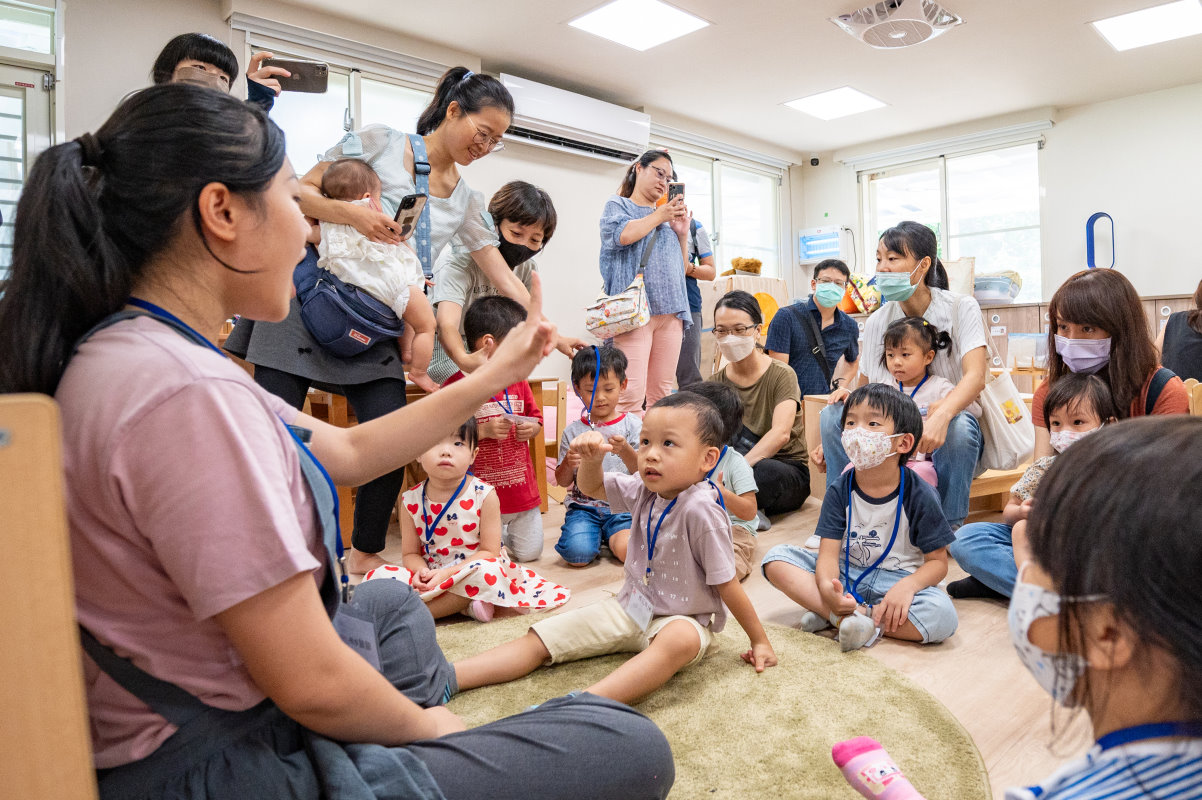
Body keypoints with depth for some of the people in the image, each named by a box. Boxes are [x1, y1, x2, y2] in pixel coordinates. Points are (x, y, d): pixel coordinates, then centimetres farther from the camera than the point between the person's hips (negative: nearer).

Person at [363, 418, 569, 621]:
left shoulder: (484, 496, -9)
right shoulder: (412, 501, -1)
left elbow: (490, 551, -10)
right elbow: (411, 553, 4)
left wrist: (447, 573, -21)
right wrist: (421, 571, -21)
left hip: (470, 573, -3)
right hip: (430, 578, 3)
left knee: (486, 570, -37)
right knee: (378, 576, -22)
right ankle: (466, 605, -22)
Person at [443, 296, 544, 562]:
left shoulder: (517, 379, 6)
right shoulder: (457, 385, -15)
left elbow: (536, 418, 17)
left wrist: (532, 428, -6)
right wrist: (484, 431, -24)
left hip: (523, 490, 5)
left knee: (530, 552, 9)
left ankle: (504, 528, 38)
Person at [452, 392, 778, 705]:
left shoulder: (700, 510, -23)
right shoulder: (643, 491, -2)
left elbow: (727, 585, -16)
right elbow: (592, 487, 13)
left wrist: (760, 640, -10)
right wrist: (592, 459, -9)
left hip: (682, 618, -7)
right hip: (630, 608, 7)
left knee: (680, 640, -44)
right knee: (538, 640, -5)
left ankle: (585, 703, -61)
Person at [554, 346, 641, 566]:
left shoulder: (632, 425, 2)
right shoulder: (573, 431, 5)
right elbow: (562, 481, 9)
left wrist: (625, 451, -23)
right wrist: (568, 464, -13)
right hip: (584, 506, 1)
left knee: (628, 550, -27)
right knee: (577, 555, -24)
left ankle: (609, 536, 8)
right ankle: (597, 534, 10)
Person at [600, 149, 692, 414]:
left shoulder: (668, 217, 24)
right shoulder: (617, 205, 11)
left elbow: (681, 268, 25)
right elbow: (622, 235, -13)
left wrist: (682, 233, 10)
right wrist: (659, 215, 0)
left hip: (670, 311, 6)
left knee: (661, 393, 3)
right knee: (631, 393, -16)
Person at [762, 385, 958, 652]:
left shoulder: (920, 496, -10)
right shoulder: (840, 491, -5)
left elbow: (937, 561, -8)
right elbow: (829, 552, -12)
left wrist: (907, 585, -30)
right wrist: (826, 586, -36)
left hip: (895, 582, -2)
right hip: (845, 574, 2)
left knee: (942, 615, -33)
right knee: (776, 558, -17)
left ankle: (828, 614, -27)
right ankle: (850, 615, -28)